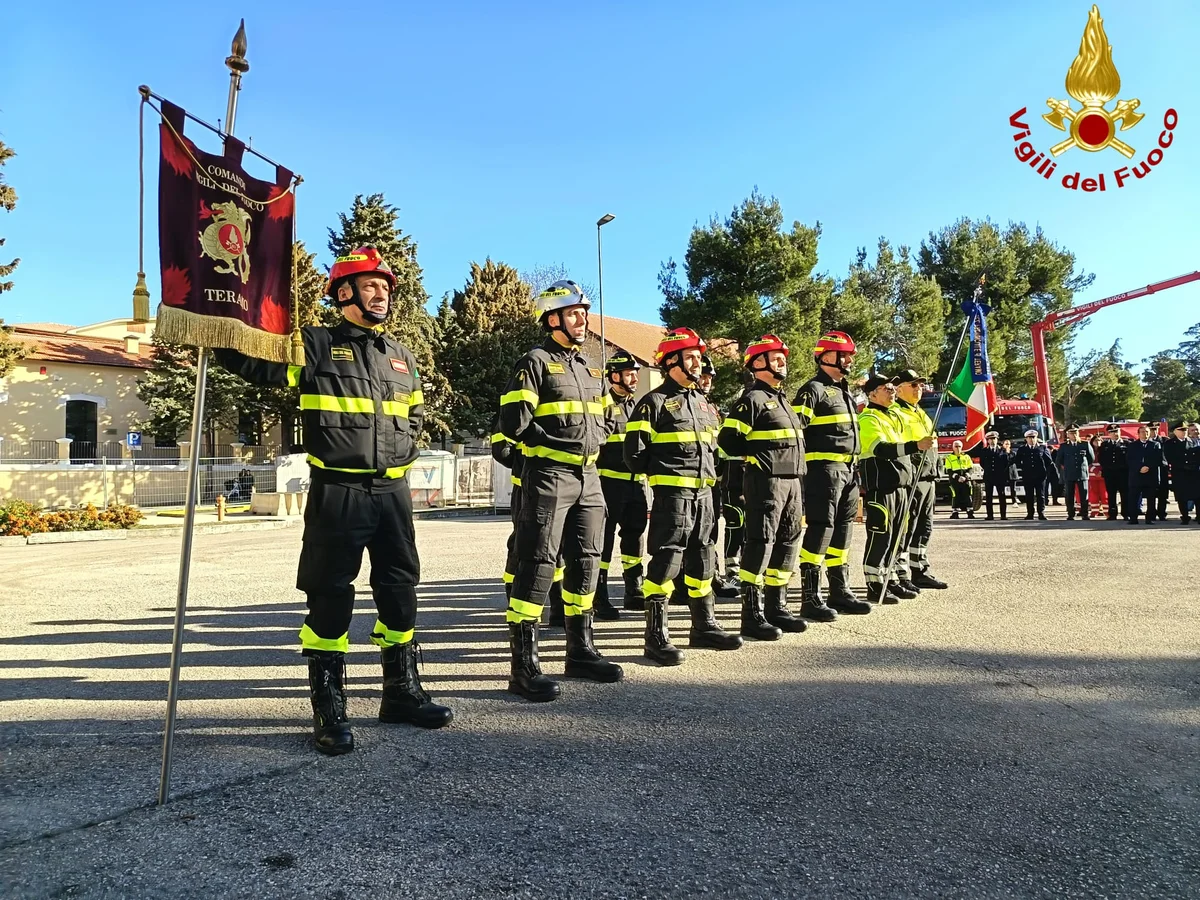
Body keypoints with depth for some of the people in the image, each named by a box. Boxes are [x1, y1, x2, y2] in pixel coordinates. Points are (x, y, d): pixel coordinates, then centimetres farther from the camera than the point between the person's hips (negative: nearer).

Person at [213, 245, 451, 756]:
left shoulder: (402, 358, 15)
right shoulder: (316, 345, -1)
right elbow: (252, 363, -9)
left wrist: (403, 452, 11)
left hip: (392, 491, 6)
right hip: (337, 491, -5)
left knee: (400, 590, 11)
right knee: (330, 596, -1)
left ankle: (402, 693, 26)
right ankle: (329, 710, 10)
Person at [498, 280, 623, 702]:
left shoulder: (589, 368, 19)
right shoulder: (535, 362, -5)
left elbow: (603, 419, 26)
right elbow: (514, 422, -13)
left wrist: (594, 440, 7)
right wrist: (555, 444, -11)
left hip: (588, 476, 8)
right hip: (548, 476, -8)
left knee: (585, 562, 12)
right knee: (538, 564, -9)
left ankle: (581, 651, 24)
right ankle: (523, 666, -4)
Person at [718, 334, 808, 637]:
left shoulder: (781, 400, 21)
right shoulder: (752, 399, -8)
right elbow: (727, 440, -15)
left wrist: (798, 474, 17)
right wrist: (756, 454, -5)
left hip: (792, 480, 9)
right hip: (765, 482, -9)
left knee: (787, 544, 12)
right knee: (760, 544, -8)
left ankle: (776, 607, 22)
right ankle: (752, 615, -3)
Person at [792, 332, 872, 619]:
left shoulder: (844, 391, 20)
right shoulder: (814, 390, -8)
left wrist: (854, 470, 23)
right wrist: (800, 471, -20)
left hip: (847, 471, 9)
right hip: (823, 469, -9)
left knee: (842, 532, 13)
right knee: (819, 531, -9)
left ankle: (840, 592, 23)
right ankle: (810, 598, -4)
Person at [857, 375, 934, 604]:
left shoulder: (894, 417, 22)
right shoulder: (868, 419, -10)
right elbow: (881, 448, -26)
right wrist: (915, 446, -35)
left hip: (900, 485, 10)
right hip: (880, 487, -10)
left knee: (895, 537, 13)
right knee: (879, 536, -8)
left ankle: (887, 581, 21)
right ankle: (874, 587, -2)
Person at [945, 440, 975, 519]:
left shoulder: (966, 457, 13)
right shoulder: (949, 458, 5)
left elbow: (970, 468, 8)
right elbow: (949, 471, -2)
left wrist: (966, 476, -10)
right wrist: (957, 477, -14)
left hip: (966, 480, 2)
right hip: (955, 480, -2)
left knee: (967, 497, -2)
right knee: (956, 497, -5)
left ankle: (970, 513, -1)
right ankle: (954, 514, 0)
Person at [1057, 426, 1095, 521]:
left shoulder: (1086, 445, 5)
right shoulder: (1063, 447, 5)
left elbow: (1092, 458, 15)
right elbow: (1059, 460, 16)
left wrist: (1086, 466, 15)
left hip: (1083, 474, 0)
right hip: (1069, 476, 0)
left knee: (1084, 496, 0)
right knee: (1069, 496, 1)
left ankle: (1085, 515, 7)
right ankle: (1070, 515, 7)